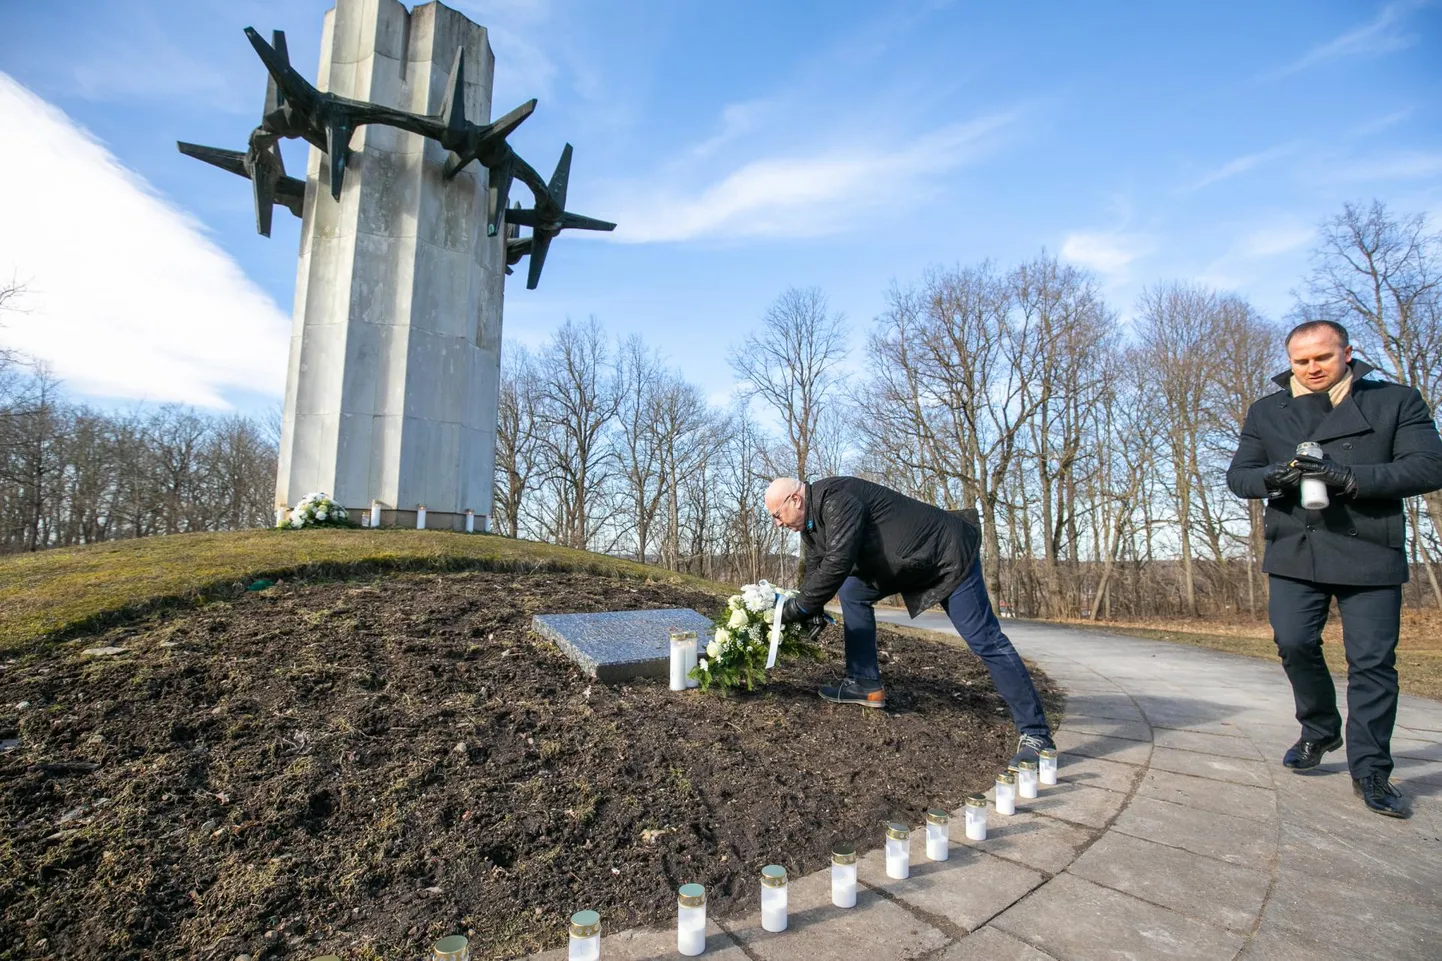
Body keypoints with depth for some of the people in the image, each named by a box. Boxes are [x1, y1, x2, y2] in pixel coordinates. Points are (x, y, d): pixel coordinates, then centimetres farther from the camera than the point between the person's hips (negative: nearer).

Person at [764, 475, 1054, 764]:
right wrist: (807, 615, -5)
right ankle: (866, 685, 9)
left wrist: (793, 610, -26)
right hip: (906, 562, 10)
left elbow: (836, 566, -35)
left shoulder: (837, 499, -28)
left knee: (984, 640, -10)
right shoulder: (811, 520, 4)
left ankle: (1035, 734, 0)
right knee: (853, 592, 5)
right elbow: (815, 576, 8)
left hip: (949, 554, -10)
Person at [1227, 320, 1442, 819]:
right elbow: (1238, 475, 8)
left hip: (1370, 553, -1)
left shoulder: (1397, 400, 4)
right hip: (1295, 552, 2)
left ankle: (1370, 771, 15)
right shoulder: (1266, 411, 10)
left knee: (1373, 662, 2)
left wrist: (1347, 477, -21)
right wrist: (1274, 477, -15)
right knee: (1293, 642, -5)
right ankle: (1320, 729, 22)